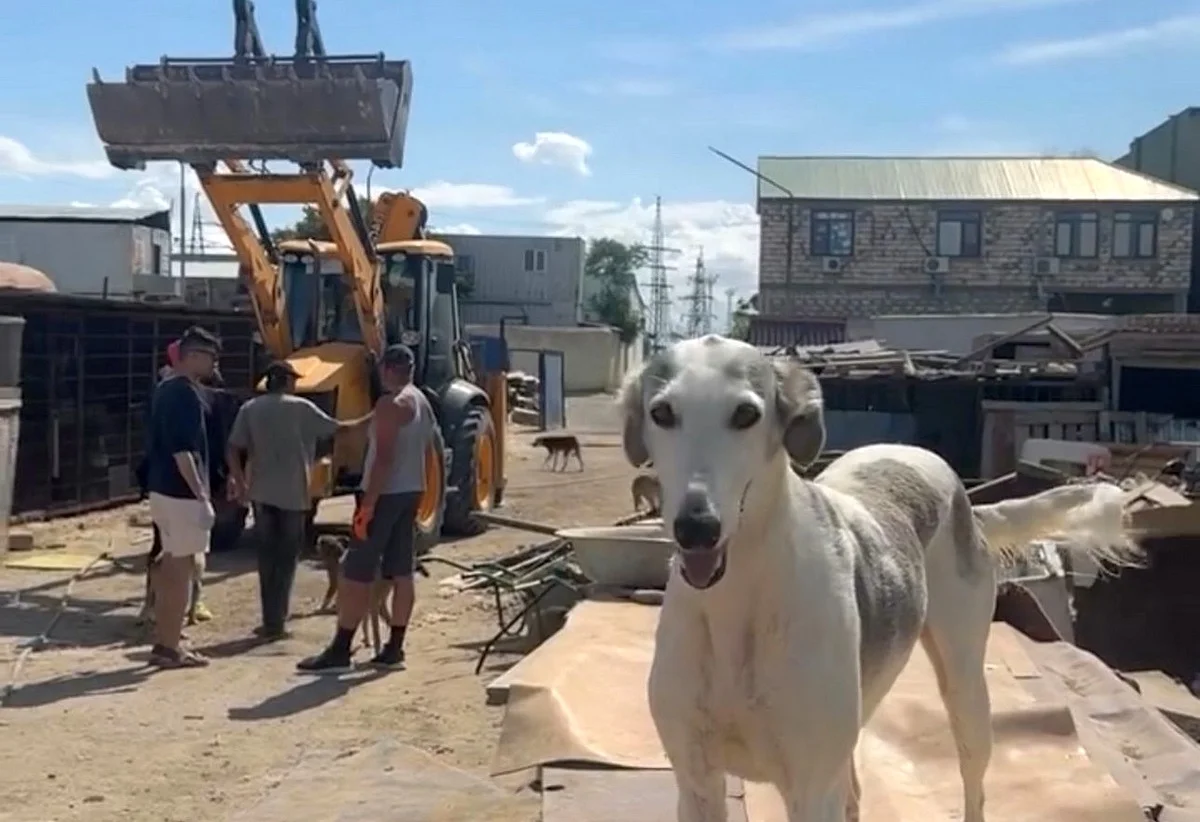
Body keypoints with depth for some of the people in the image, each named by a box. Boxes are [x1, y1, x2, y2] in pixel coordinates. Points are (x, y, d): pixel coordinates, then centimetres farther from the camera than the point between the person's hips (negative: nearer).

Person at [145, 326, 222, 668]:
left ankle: (163, 642, 21)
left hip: (162, 488, 10)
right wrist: (202, 495, -23)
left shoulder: (165, 389, 14)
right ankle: (169, 647, 1)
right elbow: (182, 450, -23)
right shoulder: (185, 393, -16)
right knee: (182, 567, -3)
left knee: (170, 564, 15)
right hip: (182, 492, -10)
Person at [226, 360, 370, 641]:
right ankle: (276, 622, 3)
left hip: (262, 493, 3)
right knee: (286, 559, 5)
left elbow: (233, 451, -3)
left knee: (267, 557, 11)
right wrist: (369, 420, 15)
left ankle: (270, 620, 9)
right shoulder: (301, 408, -4)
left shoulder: (250, 409, 3)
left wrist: (240, 481, 5)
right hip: (293, 494, -3)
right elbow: (338, 429, 2)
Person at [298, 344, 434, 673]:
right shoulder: (422, 402, 13)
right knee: (401, 572, 9)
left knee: (356, 574, -5)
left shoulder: (391, 403, -16)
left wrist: (367, 504, -22)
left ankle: (340, 651, -3)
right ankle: (394, 649, 13)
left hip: (386, 495, -10)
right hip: (411, 493, 10)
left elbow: (384, 459, -22)